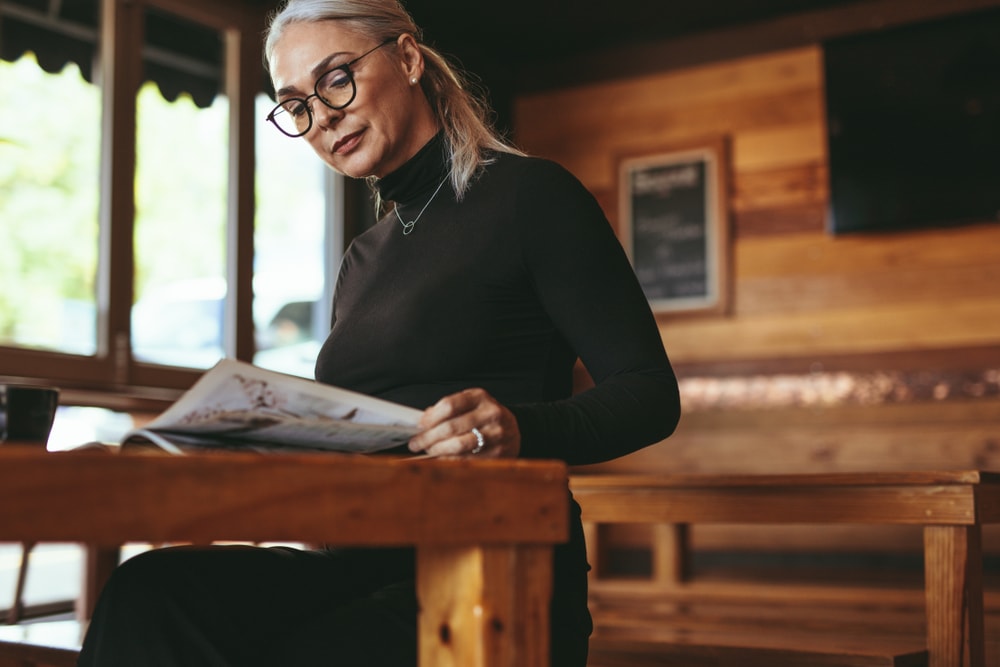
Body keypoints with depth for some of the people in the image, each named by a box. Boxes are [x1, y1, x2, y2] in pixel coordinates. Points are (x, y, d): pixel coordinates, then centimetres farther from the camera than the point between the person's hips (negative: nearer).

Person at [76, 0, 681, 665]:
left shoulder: (530, 193, 2)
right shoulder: (364, 259, 23)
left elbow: (650, 392, -3)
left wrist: (521, 430, -23)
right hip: (369, 562, 6)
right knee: (152, 591, -23)